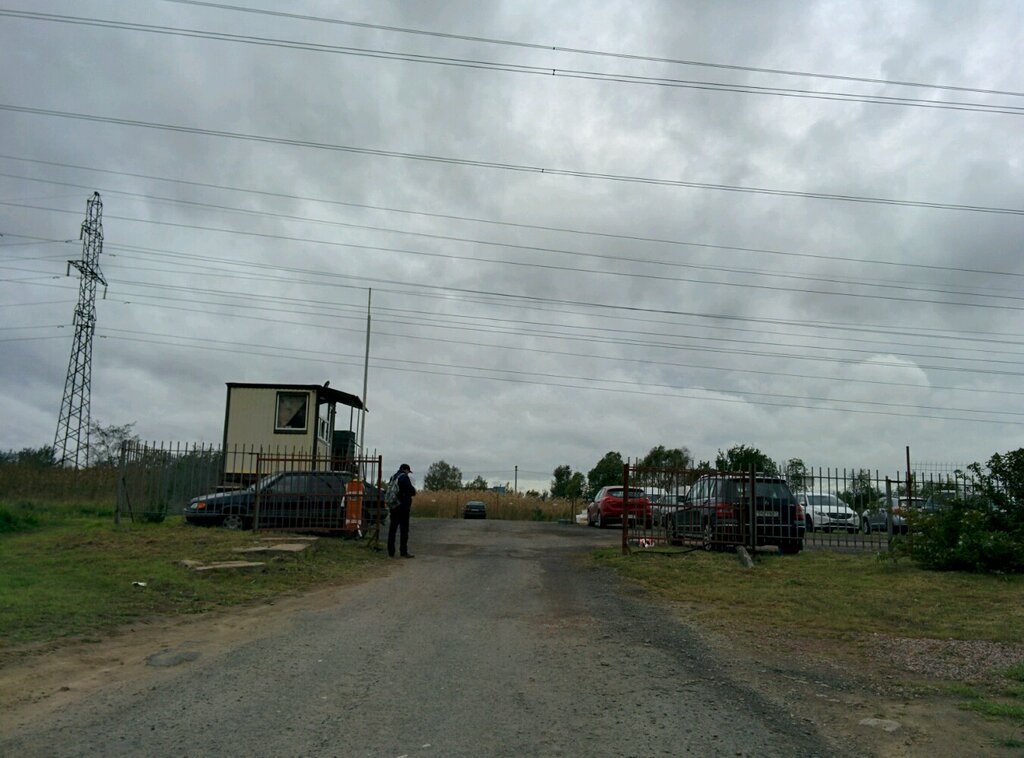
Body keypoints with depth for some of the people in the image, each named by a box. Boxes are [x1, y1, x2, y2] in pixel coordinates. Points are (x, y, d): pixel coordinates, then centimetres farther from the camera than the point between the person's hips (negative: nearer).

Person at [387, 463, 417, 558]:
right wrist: (414, 490, 8)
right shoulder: (404, 477, -10)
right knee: (404, 529, -4)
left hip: (393, 507, 8)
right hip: (403, 507, -8)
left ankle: (391, 551, 11)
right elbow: (412, 491, -16)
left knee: (392, 529, 10)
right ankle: (403, 552, -4)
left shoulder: (393, 478, 15)